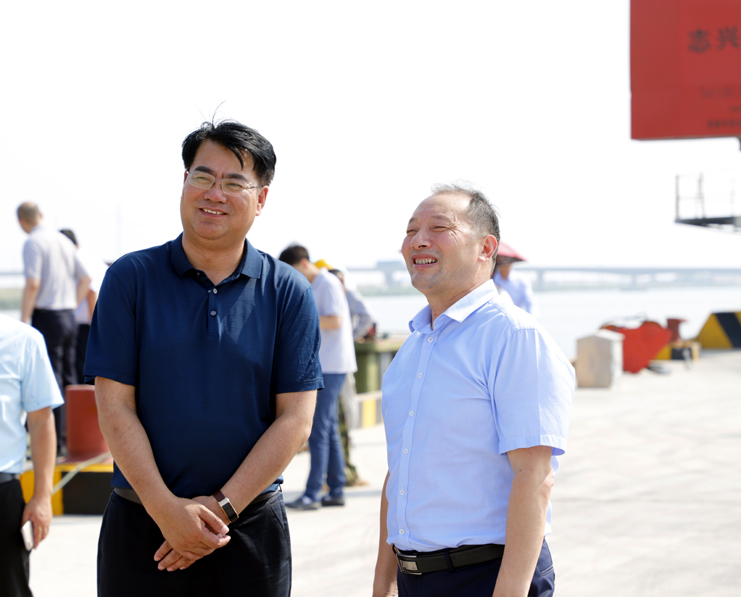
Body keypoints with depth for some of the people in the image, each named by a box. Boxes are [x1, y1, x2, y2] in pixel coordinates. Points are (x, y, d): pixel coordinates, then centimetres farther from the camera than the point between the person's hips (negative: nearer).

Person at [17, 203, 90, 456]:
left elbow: (32, 284, -19)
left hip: (46, 317, -7)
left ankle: (56, 442, -6)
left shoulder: (33, 243, -10)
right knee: (68, 378, 13)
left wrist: (23, 321, -15)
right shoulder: (64, 240, 13)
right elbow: (85, 277, 15)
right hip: (69, 317, 7)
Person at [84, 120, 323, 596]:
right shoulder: (131, 278, 1)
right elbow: (115, 406, -4)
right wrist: (166, 508, -13)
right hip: (140, 524, 0)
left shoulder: (289, 293, 1)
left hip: (251, 529, 0)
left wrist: (221, 507, -12)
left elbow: (295, 420, -3)